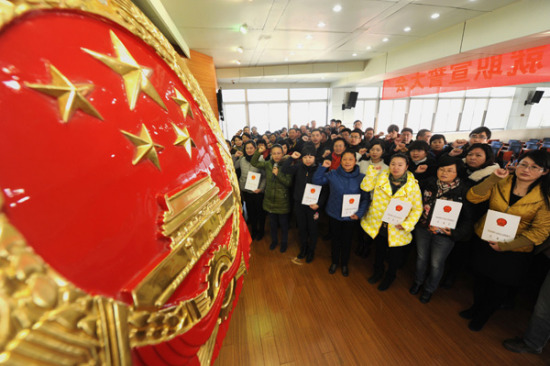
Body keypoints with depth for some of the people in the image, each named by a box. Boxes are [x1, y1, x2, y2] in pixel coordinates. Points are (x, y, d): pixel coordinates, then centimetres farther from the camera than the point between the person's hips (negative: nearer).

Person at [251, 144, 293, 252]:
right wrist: (259, 152, -10)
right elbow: (254, 163, 1)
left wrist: (278, 174, -25)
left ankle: (284, 242, 38)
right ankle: (274, 240, 45)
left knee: (283, 223, 14)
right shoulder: (268, 164, -1)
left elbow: (289, 183, -16)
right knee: (273, 223, 21)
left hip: (282, 201, -3)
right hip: (270, 199, 4)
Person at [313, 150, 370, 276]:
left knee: (347, 241, 18)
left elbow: (366, 199, -5)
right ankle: (335, 262, 44)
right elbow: (316, 180, -5)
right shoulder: (332, 174, -9)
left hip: (350, 216, 0)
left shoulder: (361, 178, -10)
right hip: (334, 214, 0)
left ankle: (344, 264, 45)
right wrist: (323, 167, -16)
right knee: (335, 239, 19)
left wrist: (359, 213, -16)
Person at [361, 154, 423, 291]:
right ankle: (378, 272, 53)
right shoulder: (381, 177, -6)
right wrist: (372, 171, -20)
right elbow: (365, 187, -11)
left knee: (395, 257, 20)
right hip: (377, 225, 2)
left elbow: (417, 208, -9)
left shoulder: (413, 185, -12)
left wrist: (407, 224, -19)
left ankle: (389, 277, 49)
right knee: (379, 252, 25)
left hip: (397, 230, -1)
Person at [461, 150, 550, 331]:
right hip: (484, 241, 1)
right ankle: (476, 306, 47)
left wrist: (507, 246, -21)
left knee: (500, 287, 18)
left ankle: (483, 316, 44)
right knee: (481, 278, 21)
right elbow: (472, 197, -17)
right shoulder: (501, 182, -8)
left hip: (514, 251, -1)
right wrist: (493, 178, -26)